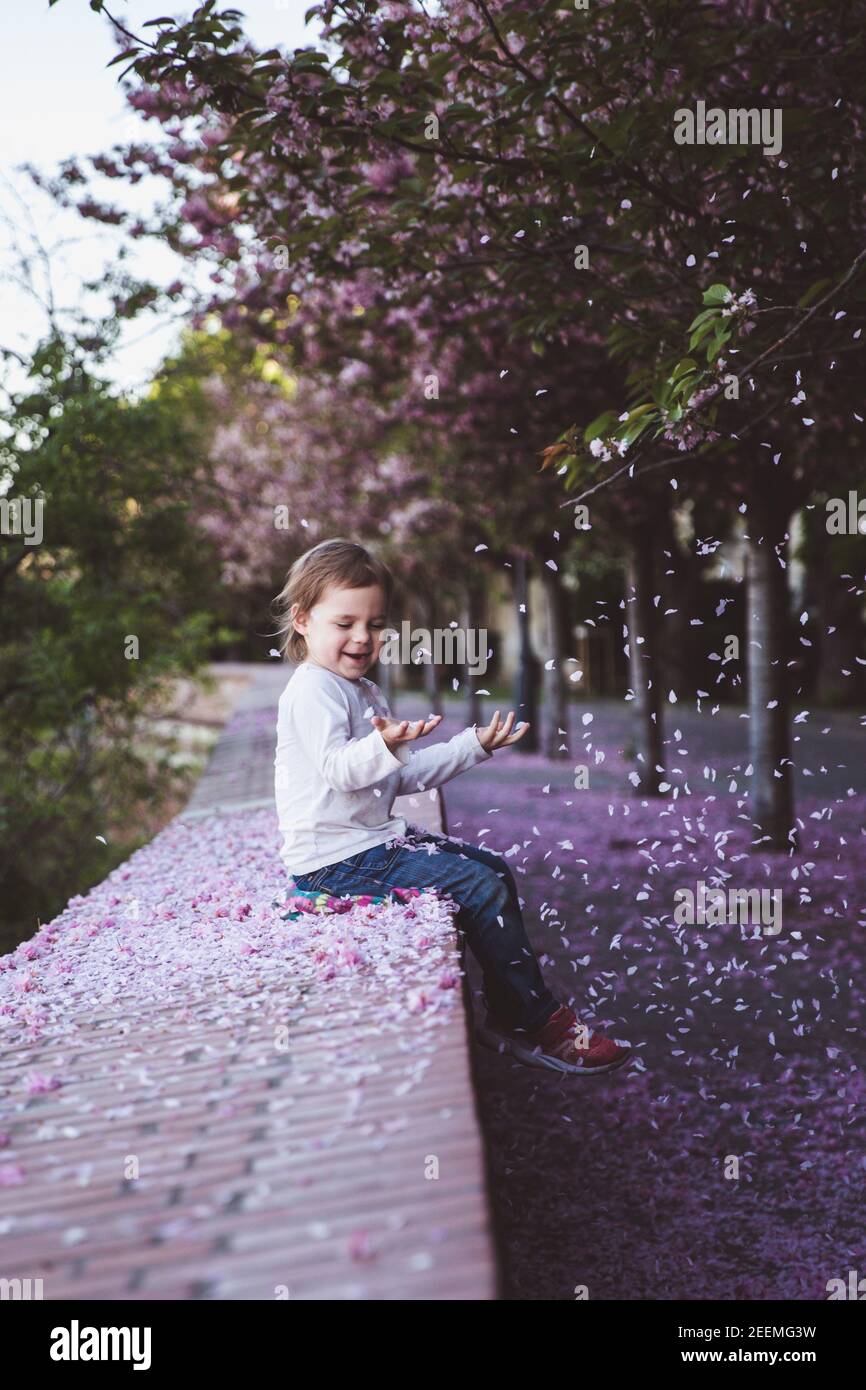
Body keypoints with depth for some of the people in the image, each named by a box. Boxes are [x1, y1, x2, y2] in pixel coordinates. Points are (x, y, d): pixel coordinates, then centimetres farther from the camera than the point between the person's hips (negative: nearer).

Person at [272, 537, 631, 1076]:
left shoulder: (366, 693, 18)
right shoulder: (313, 691, -14)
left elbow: (402, 774, 20)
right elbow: (335, 769, -28)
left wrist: (474, 745, 16)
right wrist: (382, 746, -47)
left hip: (374, 840, 11)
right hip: (337, 860, -11)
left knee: (496, 869, 12)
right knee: (479, 886, -16)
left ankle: (509, 1014, 13)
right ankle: (539, 1023, -6)